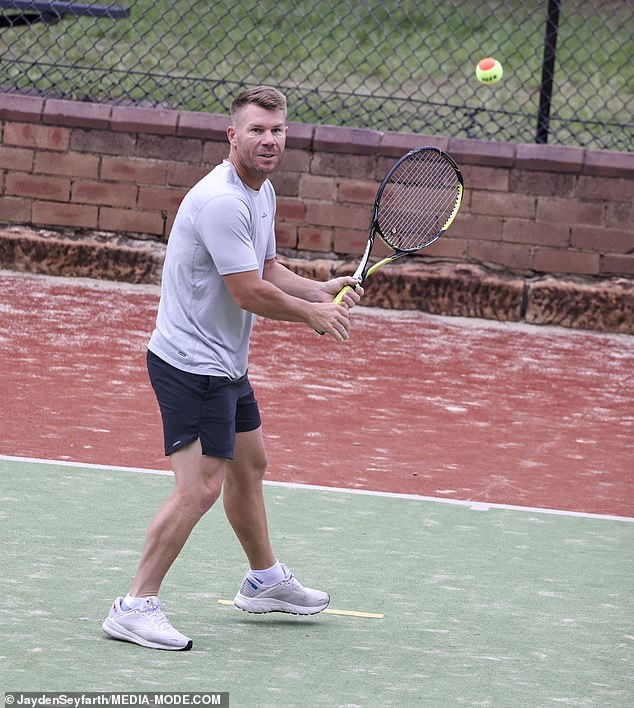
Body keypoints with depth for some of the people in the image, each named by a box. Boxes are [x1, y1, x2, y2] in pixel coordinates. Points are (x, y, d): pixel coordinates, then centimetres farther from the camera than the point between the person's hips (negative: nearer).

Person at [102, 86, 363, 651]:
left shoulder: (262, 194, 10)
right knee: (200, 487, -15)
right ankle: (136, 607, -11)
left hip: (225, 364, 11)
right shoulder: (221, 202, -24)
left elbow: (267, 270, 20)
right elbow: (248, 293, -25)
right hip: (191, 364, -11)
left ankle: (265, 581, 42)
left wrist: (320, 290, 1)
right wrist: (311, 314, -10)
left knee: (249, 465, 24)